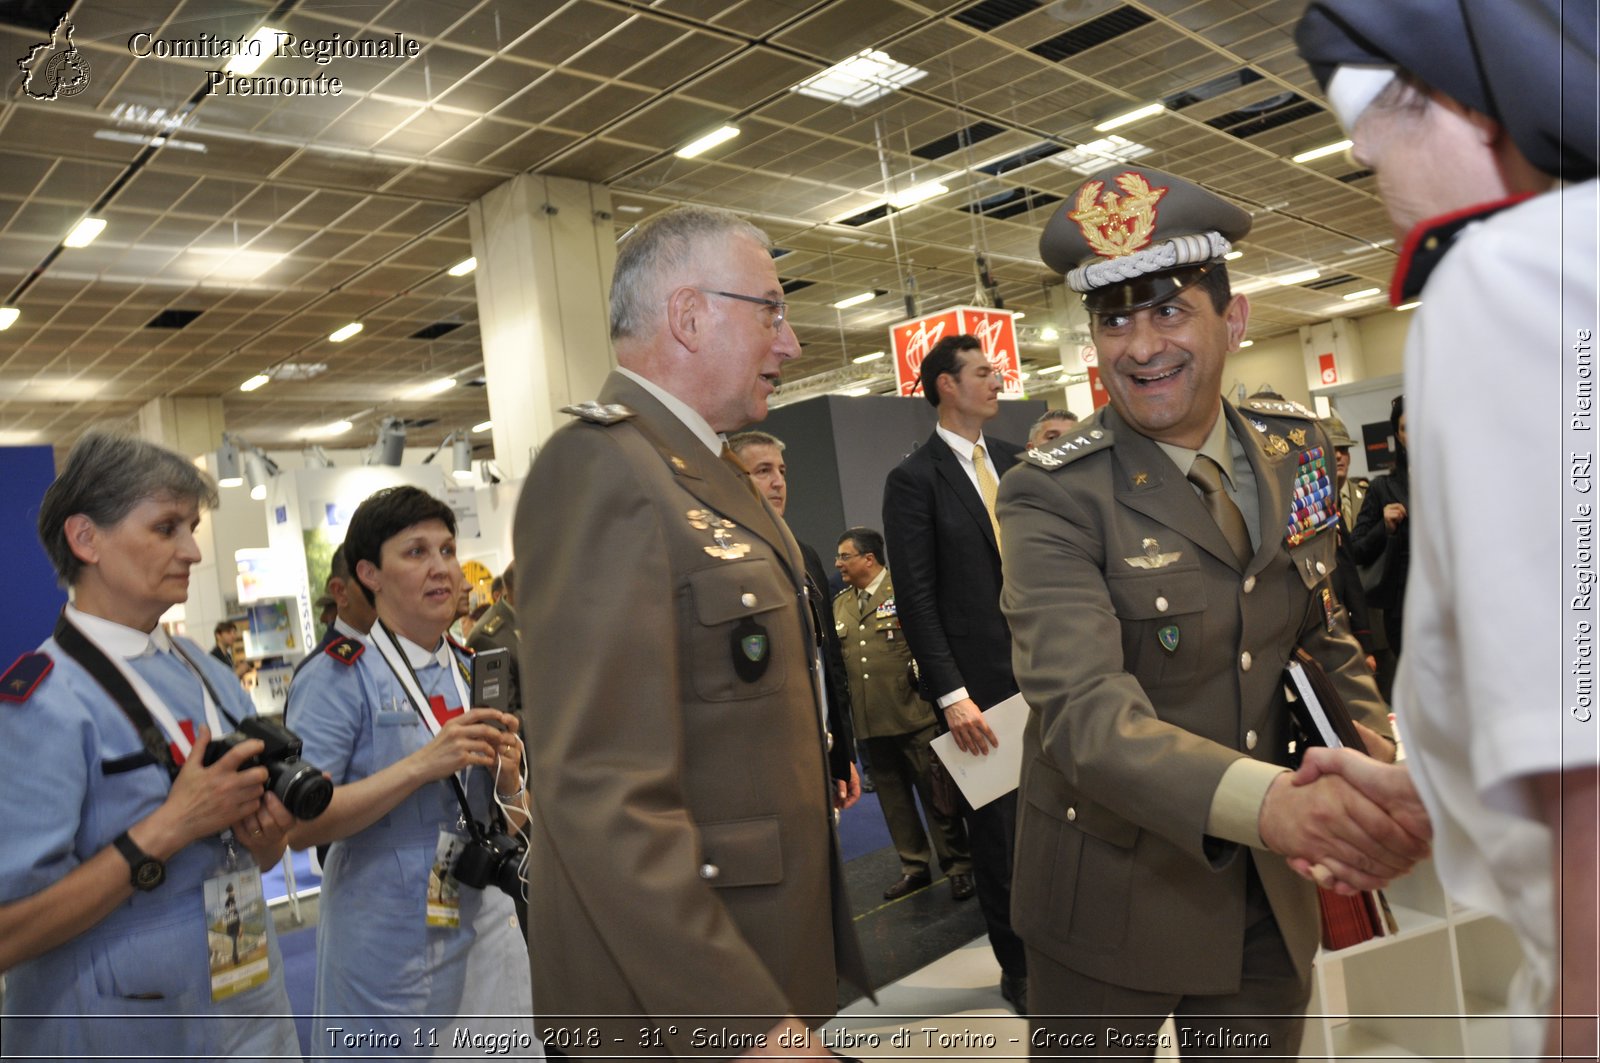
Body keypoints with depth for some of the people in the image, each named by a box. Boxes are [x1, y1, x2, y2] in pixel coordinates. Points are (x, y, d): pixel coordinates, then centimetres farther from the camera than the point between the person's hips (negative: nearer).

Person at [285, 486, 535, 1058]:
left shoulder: (474, 674, 7)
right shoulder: (338, 677, -11)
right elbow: (298, 825, -18)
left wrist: (508, 778, -11)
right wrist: (422, 765, -26)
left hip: (484, 926, 5)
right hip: (387, 942, -5)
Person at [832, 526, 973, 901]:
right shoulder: (840, 605, 13)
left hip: (914, 715, -5)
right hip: (869, 722, 5)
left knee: (935, 793, 2)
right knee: (893, 796, 13)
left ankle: (958, 867, 17)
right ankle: (914, 867, 28)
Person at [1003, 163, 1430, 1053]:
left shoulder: (1295, 448, -2)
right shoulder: (1054, 496, -20)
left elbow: (1318, 626, 10)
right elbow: (1085, 711, -30)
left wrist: (1384, 745, -8)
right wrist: (1267, 801, -46)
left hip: (1268, 894, 5)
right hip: (1113, 899, -4)